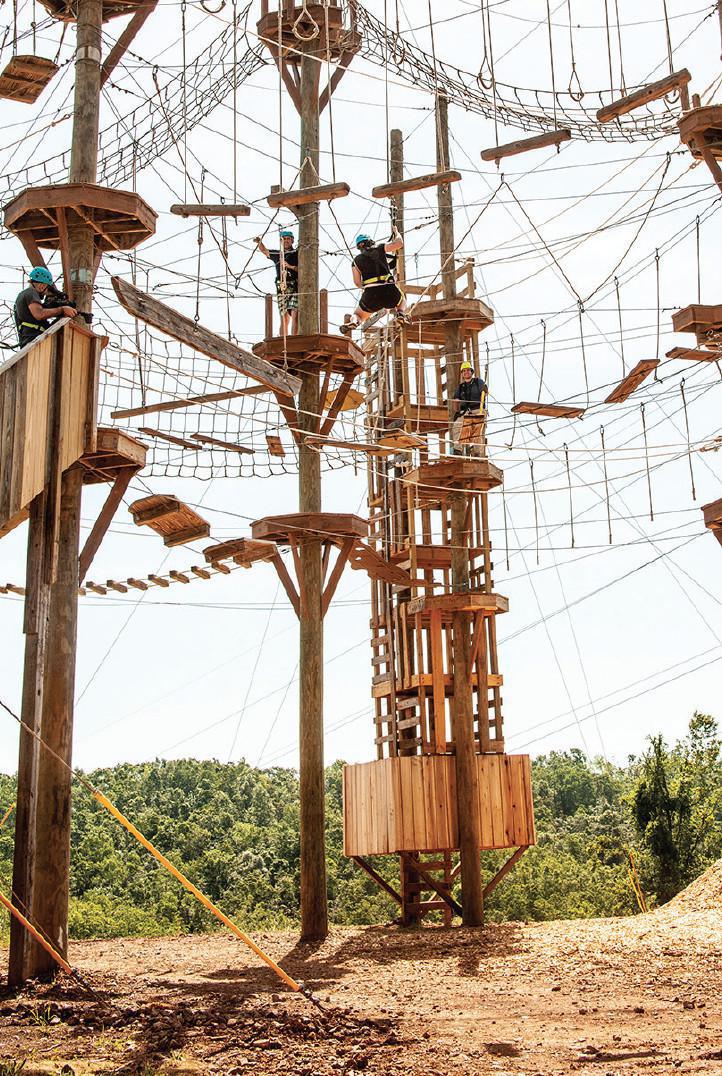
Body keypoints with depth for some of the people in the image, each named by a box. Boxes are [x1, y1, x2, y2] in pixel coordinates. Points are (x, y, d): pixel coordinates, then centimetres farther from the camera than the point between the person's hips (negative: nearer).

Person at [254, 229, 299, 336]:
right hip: (282, 289, 3)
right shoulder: (277, 254, 20)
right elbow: (264, 250, 30)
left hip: (295, 287, -3)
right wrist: (259, 242, 11)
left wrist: (291, 267, -13)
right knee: (284, 317, -1)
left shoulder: (297, 254, 9)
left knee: (294, 316, -15)